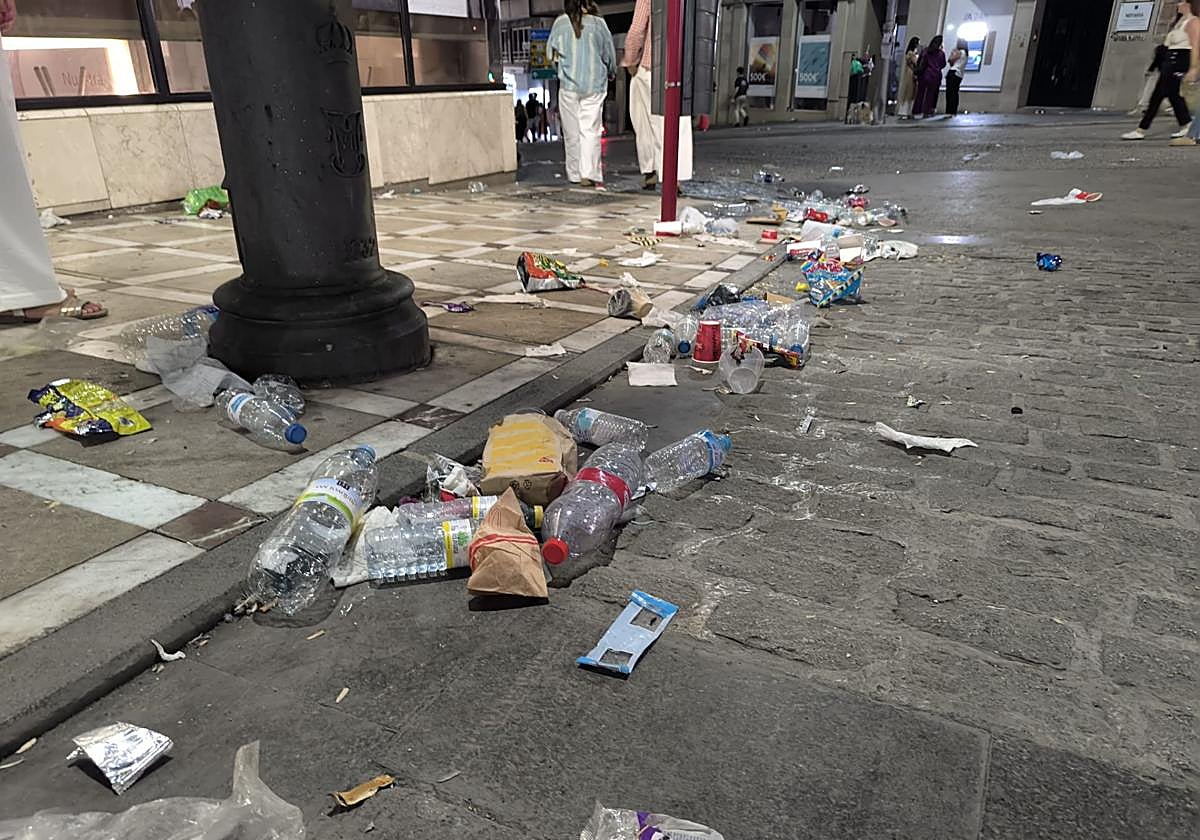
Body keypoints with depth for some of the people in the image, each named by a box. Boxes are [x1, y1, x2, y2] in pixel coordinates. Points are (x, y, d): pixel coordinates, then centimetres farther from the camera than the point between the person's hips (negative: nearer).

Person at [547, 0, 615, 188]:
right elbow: (609, 52, 7)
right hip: (594, 84, -1)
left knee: (572, 132, 9)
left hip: (569, 85, 1)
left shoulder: (560, 22, 1)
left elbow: (551, 53, 9)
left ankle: (575, 174, 12)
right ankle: (589, 174, -13)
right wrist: (612, 73, 25)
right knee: (591, 130, -1)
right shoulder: (597, 23, -1)